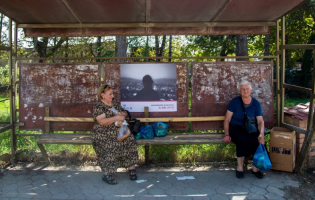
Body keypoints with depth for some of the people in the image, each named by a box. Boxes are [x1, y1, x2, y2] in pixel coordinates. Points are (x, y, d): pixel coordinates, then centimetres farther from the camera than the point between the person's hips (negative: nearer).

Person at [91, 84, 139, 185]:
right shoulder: (98, 106, -3)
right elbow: (102, 121, -16)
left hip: (119, 132, 6)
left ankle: (131, 168, -13)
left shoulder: (115, 103, 17)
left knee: (130, 140, -21)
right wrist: (116, 118, -20)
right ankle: (106, 175, -20)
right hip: (103, 135, -5)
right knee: (112, 146, -32)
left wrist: (122, 114, -2)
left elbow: (124, 112, 23)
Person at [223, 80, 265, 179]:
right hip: (236, 127, -2)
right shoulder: (235, 101, -1)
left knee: (258, 140, -28)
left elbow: (260, 121, -5)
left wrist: (261, 134, -24)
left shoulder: (256, 103, 4)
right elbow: (227, 119, -2)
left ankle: (255, 167, -10)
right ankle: (239, 167, -17)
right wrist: (226, 134, -12)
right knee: (242, 139, -34)